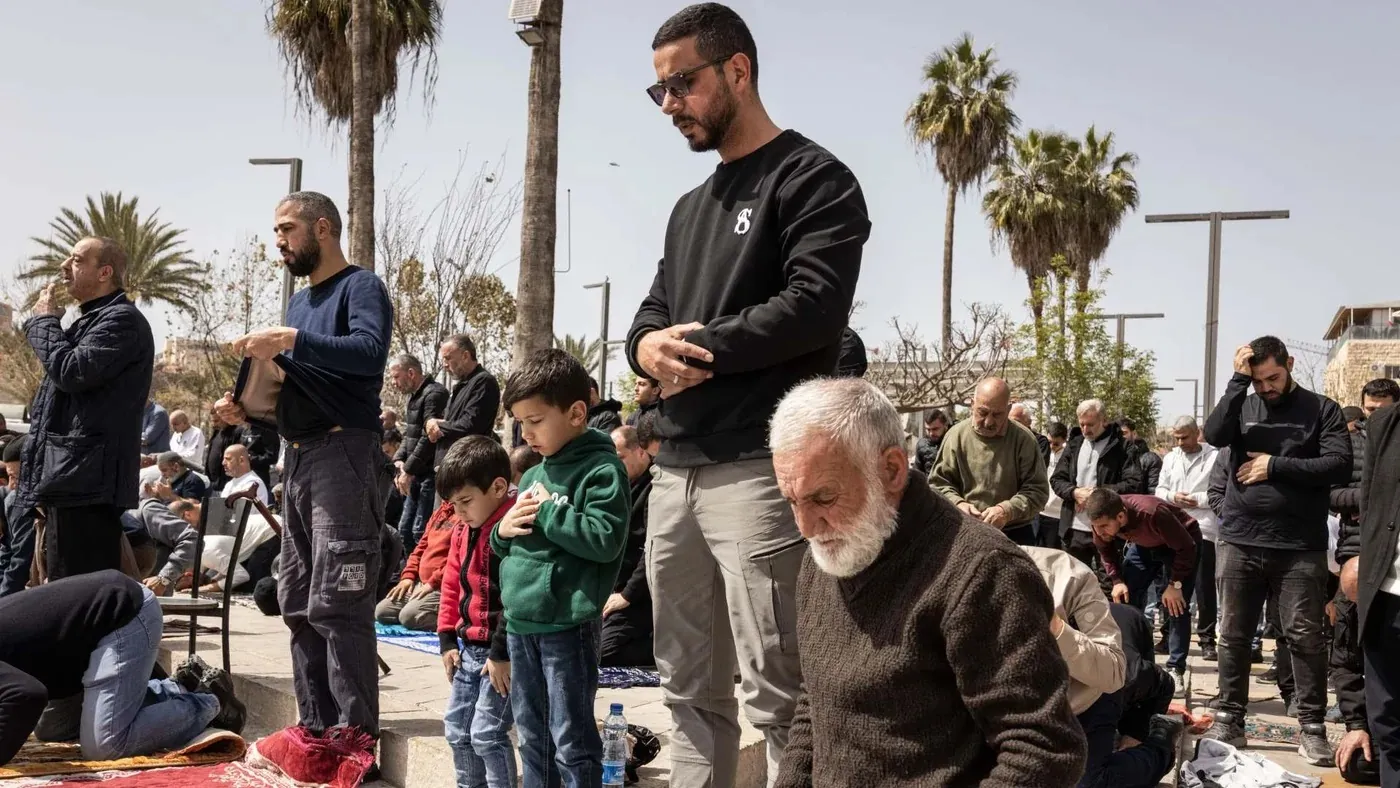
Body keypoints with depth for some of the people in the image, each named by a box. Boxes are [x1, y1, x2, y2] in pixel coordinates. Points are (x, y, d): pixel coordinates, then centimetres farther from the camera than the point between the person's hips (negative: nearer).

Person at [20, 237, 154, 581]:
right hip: (72, 478, 11)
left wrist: (44, 321, -4)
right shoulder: (91, 321, 23)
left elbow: (70, 372, -20)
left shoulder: (122, 320, -9)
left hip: (88, 480, -11)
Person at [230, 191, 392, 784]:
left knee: (337, 602, -13)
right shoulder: (299, 300, 21)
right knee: (298, 602, 9)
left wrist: (290, 341, -26)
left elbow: (370, 352, -23)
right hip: (299, 458, 9)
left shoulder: (360, 287, -4)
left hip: (344, 454, -9)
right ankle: (315, 728, 15)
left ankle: (357, 736, -10)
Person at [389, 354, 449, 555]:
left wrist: (409, 470, -16)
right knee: (405, 529, 13)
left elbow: (428, 438, -20)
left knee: (420, 531, -11)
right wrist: (399, 461, 4)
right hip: (416, 475, 10)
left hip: (430, 473, -10)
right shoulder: (415, 396, 17)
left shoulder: (434, 394, -15)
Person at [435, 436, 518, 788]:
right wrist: (448, 639, 10)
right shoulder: (463, 530, 8)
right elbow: (452, 585, 16)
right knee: (457, 730, 15)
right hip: (469, 647, 9)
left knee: (487, 734, -8)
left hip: (502, 652, -9)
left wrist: (502, 653, -21)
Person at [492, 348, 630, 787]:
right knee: (531, 738, 17)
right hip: (520, 622, 8)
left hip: (567, 625, -8)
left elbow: (605, 540, -21)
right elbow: (506, 546, 23)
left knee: (571, 741, 0)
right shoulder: (533, 475, 15)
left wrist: (547, 511, -15)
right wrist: (503, 531, 0)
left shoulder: (600, 470, -9)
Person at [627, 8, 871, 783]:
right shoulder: (689, 209, 23)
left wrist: (698, 349, -10)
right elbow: (650, 318, 19)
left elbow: (813, 309, -15)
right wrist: (648, 346, -5)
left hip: (759, 470, -8)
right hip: (675, 470, 8)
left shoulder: (812, 179, -2)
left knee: (775, 694, -5)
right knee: (689, 689, 12)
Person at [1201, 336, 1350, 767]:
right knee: (1234, 635, 8)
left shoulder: (1322, 410, 2)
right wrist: (1238, 379, -12)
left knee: (1305, 636, 0)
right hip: (1240, 542, 2)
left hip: (1300, 547, -2)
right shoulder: (1243, 406, 7)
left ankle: (1312, 728, 10)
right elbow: (1214, 435, -12)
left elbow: (1339, 466, -8)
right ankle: (1230, 720, 17)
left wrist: (1275, 465, -11)